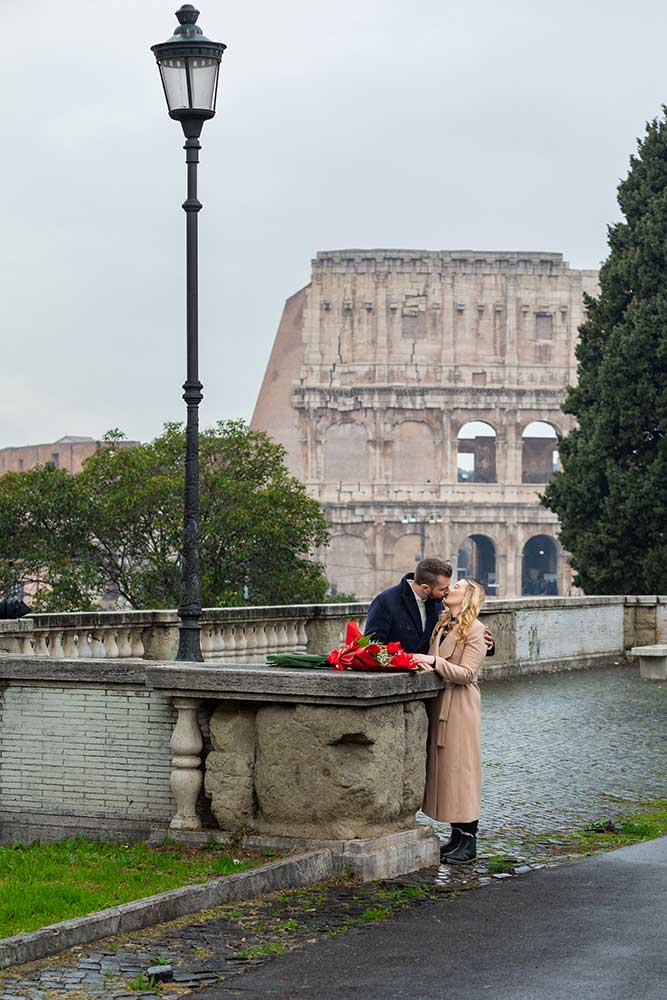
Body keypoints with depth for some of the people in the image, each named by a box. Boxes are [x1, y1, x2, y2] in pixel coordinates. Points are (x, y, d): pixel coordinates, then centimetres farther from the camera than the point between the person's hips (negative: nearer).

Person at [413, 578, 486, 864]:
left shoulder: (475, 629, -9)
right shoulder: (442, 625, 15)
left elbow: (466, 673, -15)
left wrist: (434, 662, -23)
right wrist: (424, 663, -5)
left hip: (460, 706, -8)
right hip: (439, 704, 8)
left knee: (461, 768, -6)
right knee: (443, 768, 10)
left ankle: (468, 843, -1)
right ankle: (456, 837, 17)